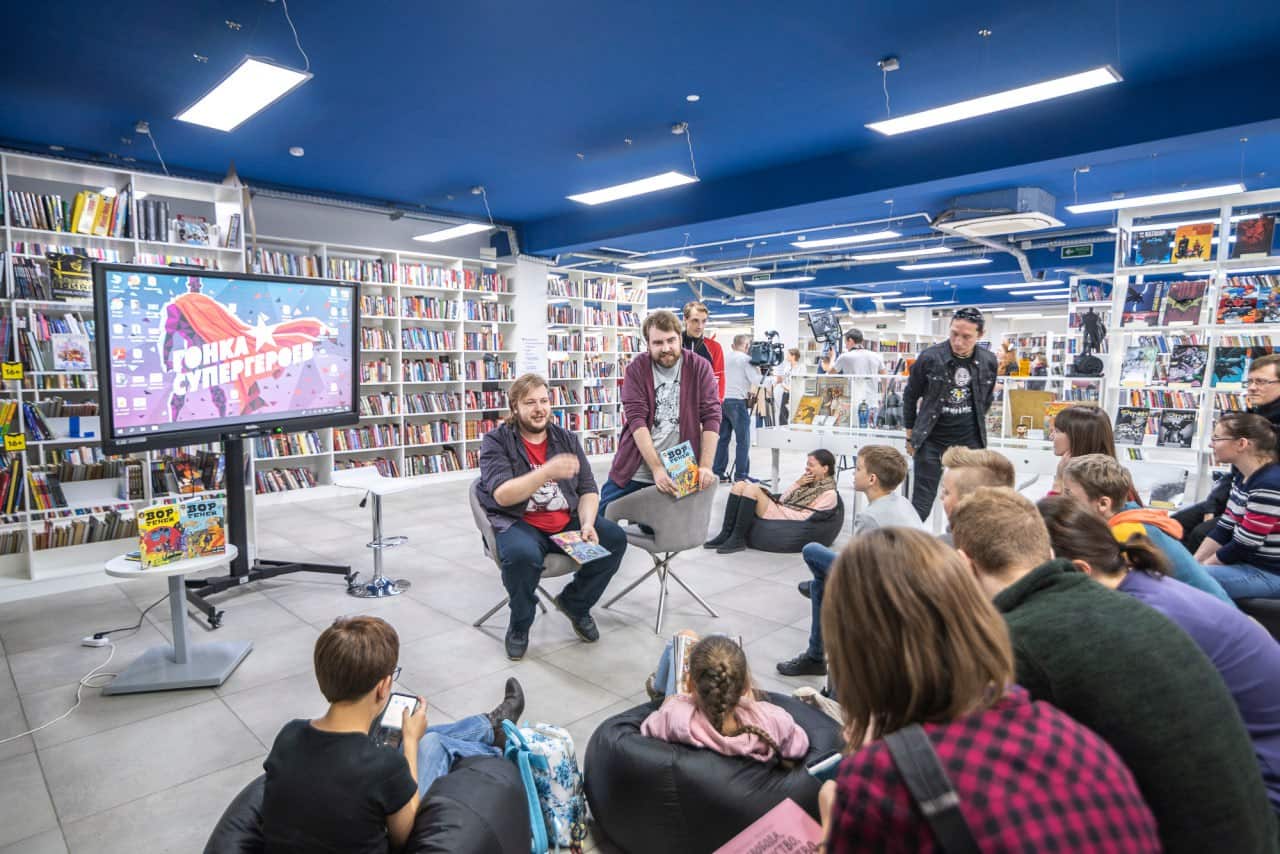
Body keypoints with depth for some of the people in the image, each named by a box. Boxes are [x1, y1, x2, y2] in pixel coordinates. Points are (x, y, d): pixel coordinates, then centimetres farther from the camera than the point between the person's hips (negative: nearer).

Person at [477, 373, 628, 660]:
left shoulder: (567, 440, 9)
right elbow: (502, 495, -19)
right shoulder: (496, 442, -4)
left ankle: (574, 603, 11)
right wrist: (548, 471, -32)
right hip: (518, 523, -5)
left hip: (567, 521, 5)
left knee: (615, 539, -15)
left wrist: (587, 524, -14)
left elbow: (588, 490, 7)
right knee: (523, 555, -37)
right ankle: (519, 625, -4)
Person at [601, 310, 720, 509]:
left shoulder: (700, 368, -1)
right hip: (633, 471, 0)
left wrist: (705, 467, -16)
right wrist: (657, 469, -22)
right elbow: (636, 419, -12)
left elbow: (711, 417, -6)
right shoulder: (636, 369, -3)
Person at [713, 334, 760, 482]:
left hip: (722, 400, 6)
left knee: (722, 439, 11)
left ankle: (718, 473, 13)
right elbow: (756, 381, -12)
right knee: (743, 441, 0)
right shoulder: (746, 359, -6)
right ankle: (740, 476, -1)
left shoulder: (724, 357, 12)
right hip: (737, 402, -6)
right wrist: (757, 368, 7)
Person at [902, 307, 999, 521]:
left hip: (970, 440, 3)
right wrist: (911, 434, 4)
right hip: (931, 439, -3)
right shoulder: (930, 357, -12)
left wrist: (977, 427, 16)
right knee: (921, 501, 2)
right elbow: (910, 395, 1)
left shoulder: (988, 361, -3)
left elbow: (987, 398, 14)